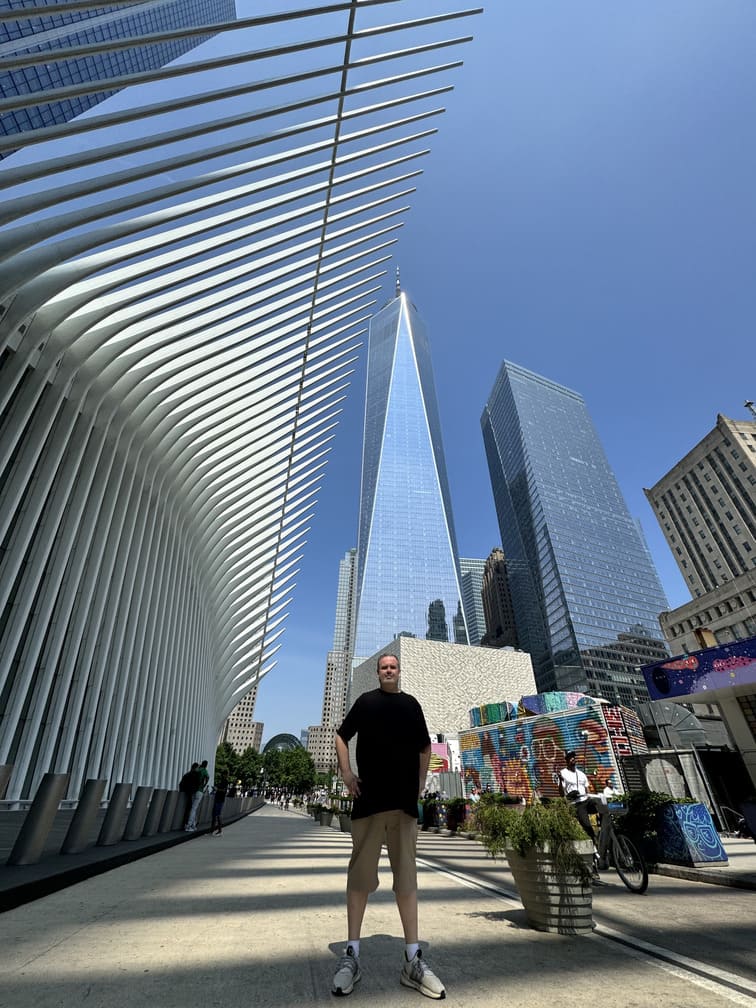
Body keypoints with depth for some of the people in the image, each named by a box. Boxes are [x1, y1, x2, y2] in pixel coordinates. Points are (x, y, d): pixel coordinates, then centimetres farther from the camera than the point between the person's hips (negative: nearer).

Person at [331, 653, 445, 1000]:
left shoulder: (412, 704, 9)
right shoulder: (366, 701, 3)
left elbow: (425, 747, 18)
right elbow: (342, 736, 8)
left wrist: (420, 784, 11)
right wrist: (346, 774, -2)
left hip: (405, 801, 2)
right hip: (369, 799, -2)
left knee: (407, 877, 7)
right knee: (361, 874, 4)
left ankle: (413, 959, 16)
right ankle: (351, 954, 17)